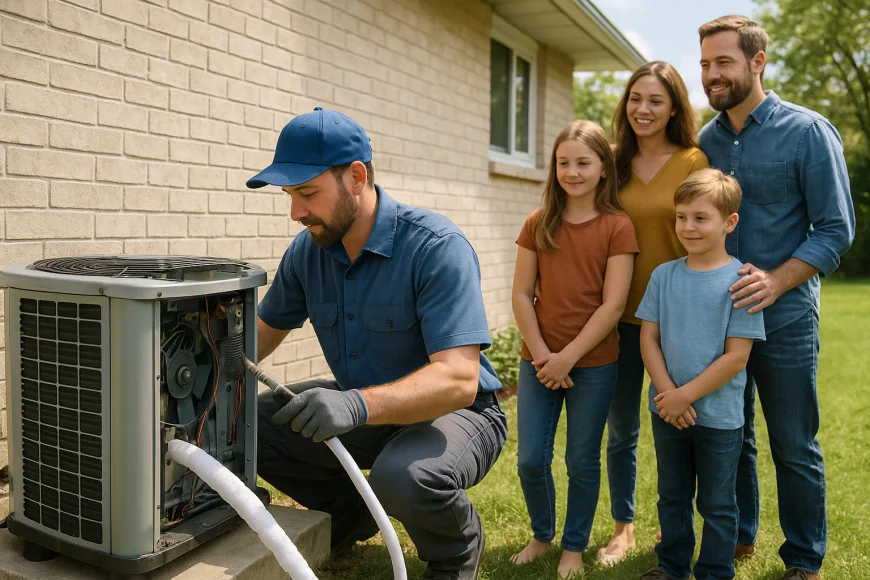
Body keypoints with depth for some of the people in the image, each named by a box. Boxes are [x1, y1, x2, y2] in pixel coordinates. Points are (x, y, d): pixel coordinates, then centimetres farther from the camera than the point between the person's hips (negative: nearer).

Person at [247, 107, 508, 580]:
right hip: (368, 411, 6)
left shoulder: (437, 248, -26)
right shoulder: (307, 251, -5)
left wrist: (358, 405, -49)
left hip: (454, 412, -6)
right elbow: (263, 333, 9)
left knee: (402, 477, -37)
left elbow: (458, 379, -35)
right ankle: (351, 513, 16)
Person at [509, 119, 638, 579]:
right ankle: (542, 535, 31)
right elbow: (521, 294, 1)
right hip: (539, 361, 3)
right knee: (531, 460, 5)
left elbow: (612, 304, -11)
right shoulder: (538, 223, 3)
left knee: (582, 461, 9)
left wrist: (567, 357, -15)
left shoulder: (617, 227, -6)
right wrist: (541, 353, -9)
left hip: (594, 364, -2)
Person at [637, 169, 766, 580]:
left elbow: (737, 357, -14)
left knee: (717, 505, 12)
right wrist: (667, 393, -12)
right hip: (668, 411, 4)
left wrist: (686, 394, -15)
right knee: (672, 498, 19)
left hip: (719, 416, -4)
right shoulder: (664, 275, 0)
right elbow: (648, 338, 0)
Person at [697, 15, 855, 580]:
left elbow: (836, 229, -9)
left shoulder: (808, 131, -7)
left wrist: (776, 281, -23)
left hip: (784, 319, -4)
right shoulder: (706, 140, 7)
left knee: (794, 447, 7)